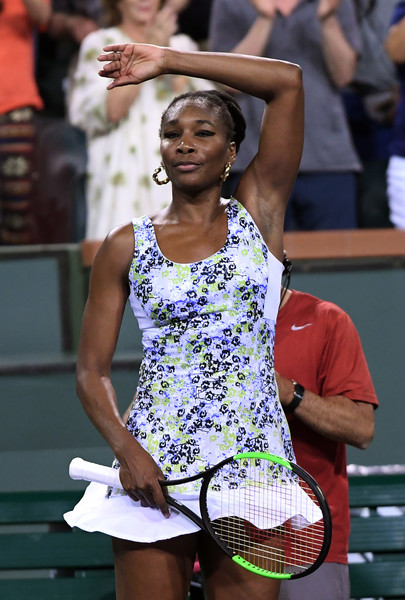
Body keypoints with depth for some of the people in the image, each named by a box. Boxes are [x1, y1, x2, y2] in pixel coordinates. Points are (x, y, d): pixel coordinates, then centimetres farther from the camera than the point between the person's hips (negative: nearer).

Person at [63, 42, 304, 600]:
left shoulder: (257, 213, 8)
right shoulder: (126, 247, 8)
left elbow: (288, 81, 0)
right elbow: (93, 371, 7)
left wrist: (169, 61, 1)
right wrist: (127, 450, -11)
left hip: (255, 468, 0)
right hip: (152, 469, 0)